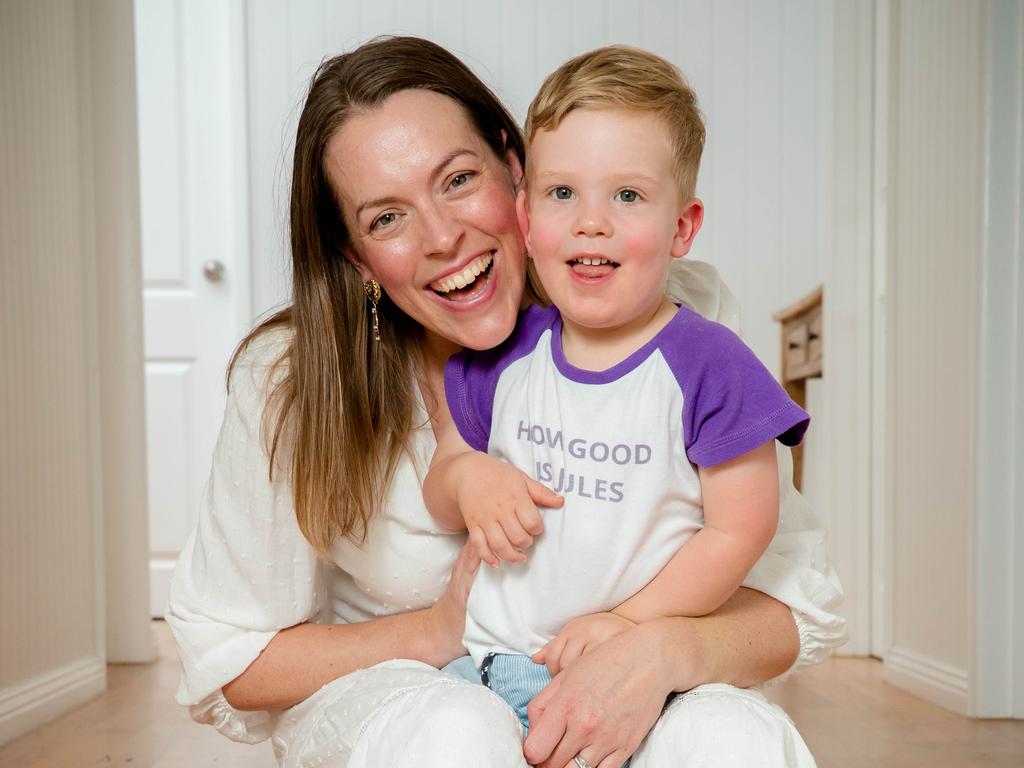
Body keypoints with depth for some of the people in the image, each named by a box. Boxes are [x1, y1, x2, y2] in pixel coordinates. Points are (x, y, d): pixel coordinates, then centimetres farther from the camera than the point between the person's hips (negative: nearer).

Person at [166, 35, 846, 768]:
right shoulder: (291, 379, -16)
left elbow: (799, 601, -13)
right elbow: (225, 659, -7)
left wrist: (662, 651, -34)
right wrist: (436, 633, -21)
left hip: (614, 697, 0)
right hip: (384, 697, 1)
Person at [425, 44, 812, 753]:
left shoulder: (708, 365, -8)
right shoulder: (502, 356, 4)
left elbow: (740, 530, -7)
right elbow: (441, 497, 14)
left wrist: (630, 621, -14)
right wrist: (467, 476, -9)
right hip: (486, 655, 2)